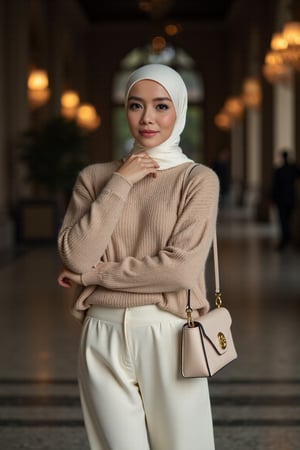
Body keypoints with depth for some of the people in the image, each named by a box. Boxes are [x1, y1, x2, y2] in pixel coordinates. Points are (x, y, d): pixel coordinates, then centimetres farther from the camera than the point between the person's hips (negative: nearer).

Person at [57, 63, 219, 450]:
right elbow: (74, 257, -7)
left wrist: (93, 274, -8)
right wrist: (120, 183, -8)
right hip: (103, 336, 2)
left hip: (167, 335, -2)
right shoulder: (95, 177, 7)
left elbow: (182, 267, -15)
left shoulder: (198, 179, -2)